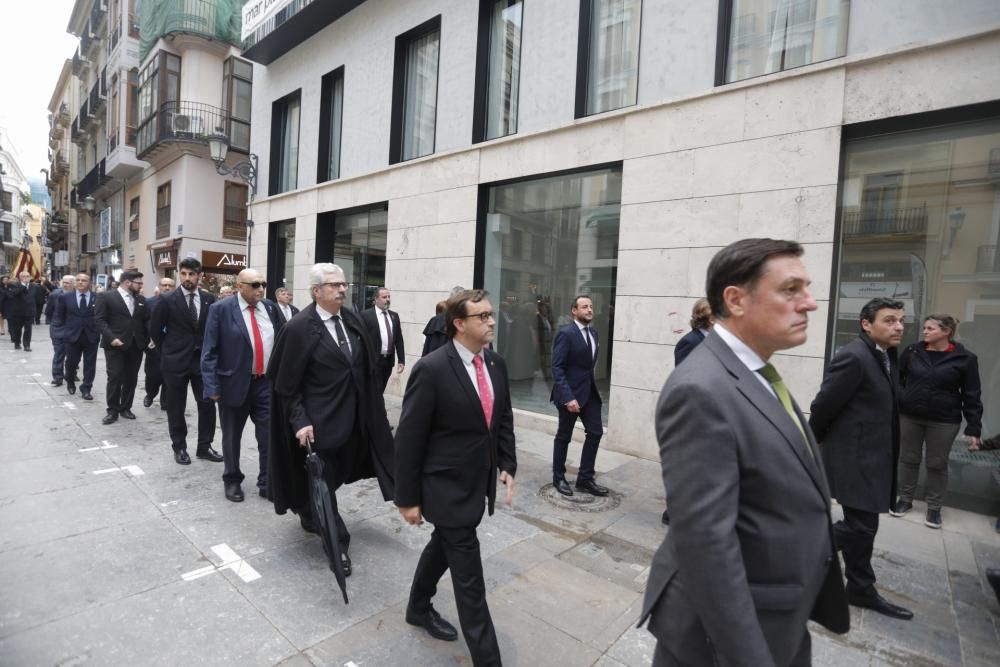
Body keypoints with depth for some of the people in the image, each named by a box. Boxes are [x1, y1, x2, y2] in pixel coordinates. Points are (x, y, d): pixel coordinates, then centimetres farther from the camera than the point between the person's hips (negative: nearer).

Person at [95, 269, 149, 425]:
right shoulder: (106, 296, -2)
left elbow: (146, 320, 11)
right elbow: (99, 319, -8)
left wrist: (149, 338, 0)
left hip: (136, 345, 5)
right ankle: (112, 410, 10)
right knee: (115, 378, -2)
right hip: (115, 345, -4)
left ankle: (125, 408, 21)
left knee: (131, 379, 9)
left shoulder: (141, 299, 12)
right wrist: (111, 338, -18)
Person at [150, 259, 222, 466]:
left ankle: (204, 447, 18)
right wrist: (167, 351, 7)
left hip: (203, 359, 3)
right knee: (176, 408, 8)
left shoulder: (209, 299, 1)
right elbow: (155, 329, 3)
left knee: (208, 405, 5)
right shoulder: (167, 299, -7)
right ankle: (179, 448, 23)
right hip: (176, 361, -2)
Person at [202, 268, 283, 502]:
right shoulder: (221, 309, -7)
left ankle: (267, 484, 21)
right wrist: (212, 386, -13)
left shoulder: (271, 308, 4)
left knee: (269, 437, 6)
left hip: (267, 383, 3)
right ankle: (232, 480, 35)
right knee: (232, 437, 15)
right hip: (234, 383, -3)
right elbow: (209, 351, -8)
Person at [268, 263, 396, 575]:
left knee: (336, 475, 21)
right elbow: (286, 384, -12)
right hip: (320, 421, -6)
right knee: (322, 482, 9)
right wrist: (300, 421, -18)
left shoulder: (353, 320, 2)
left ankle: (310, 514, 49)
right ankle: (337, 542, 26)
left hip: (353, 417, 6)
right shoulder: (298, 328, -15)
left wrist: (369, 408, 10)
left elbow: (367, 368, 9)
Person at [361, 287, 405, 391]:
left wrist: (401, 360, 5)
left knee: (380, 391, 13)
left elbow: (399, 339, 10)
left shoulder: (394, 315, 11)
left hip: (389, 360, 5)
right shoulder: (366, 315, -5)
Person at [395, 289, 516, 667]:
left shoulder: (496, 364, 0)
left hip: (479, 484, 8)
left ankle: (418, 608, 53)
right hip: (448, 487, -7)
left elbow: (503, 420, 11)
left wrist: (507, 466, 4)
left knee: (443, 547, 27)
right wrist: (408, 497, -12)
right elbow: (409, 438, -17)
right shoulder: (431, 369, -22)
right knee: (468, 575, 4)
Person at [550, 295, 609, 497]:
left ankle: (585, 478, 21)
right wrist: (567, 397, -26)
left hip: (590, 391, 7)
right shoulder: (565, 333, -16)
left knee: (595, 433, 8)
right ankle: (558, 478, 26)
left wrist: (592, 386, 8)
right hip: (570, 393, -7)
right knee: (564, 436, 8)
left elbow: (589, 363, 13)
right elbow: (557, 368, -20)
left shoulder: (593, 333, 7)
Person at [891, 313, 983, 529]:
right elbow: (896, 378, 6)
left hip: (944, 421, -1)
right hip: (909, 416, 2)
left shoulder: (965, 358, -7)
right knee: (908, 459, 11)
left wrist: (974, 428, -6)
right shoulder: (912, 351, -3)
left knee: (937, 464, 10)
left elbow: (972, 396, -4)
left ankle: (934, 507, 26)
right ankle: (905, 499, 27)